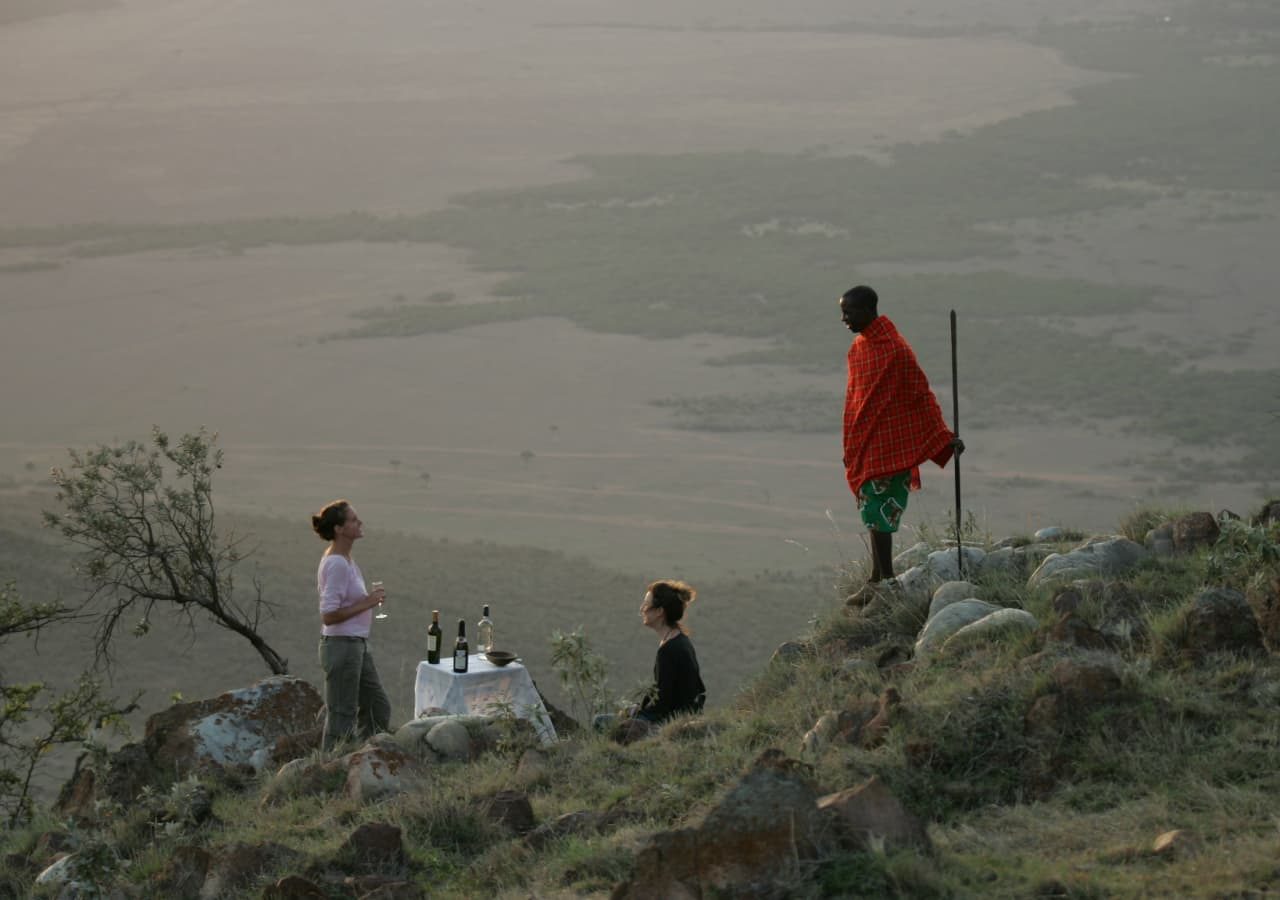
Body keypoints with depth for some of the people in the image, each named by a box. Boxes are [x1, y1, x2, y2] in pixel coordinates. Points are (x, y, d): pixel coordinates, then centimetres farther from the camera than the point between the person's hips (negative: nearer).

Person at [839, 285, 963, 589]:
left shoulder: (895, 349, -15)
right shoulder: (858, 347, 11)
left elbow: (922, 394, -14)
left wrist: (945, 437, -18)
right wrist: (849, 447, 22)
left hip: (887, 444, -8)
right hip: (863, 445, 8)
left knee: (879, 514, -9)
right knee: (873, 512, 12)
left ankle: (886, 578, -5)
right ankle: (879, 576, 20)